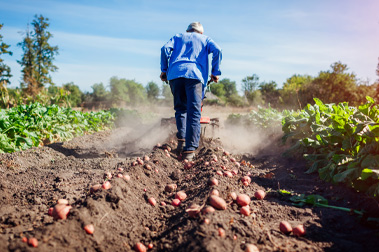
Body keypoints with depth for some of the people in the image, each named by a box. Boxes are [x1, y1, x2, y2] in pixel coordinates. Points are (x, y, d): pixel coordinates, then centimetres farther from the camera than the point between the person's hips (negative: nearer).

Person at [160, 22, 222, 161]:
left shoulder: (178, 37, 30)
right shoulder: (205, 39, 28)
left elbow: (165, 49, 12)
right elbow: (217, 50, 8)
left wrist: (164, 70, 14)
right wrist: (215, 72, 10)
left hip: (175, 73, 2)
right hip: (195, 74, -2)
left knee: (180, 109, 15)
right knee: (194, 112, -8)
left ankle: (181, 140, 0)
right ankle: (189, 150, -17)